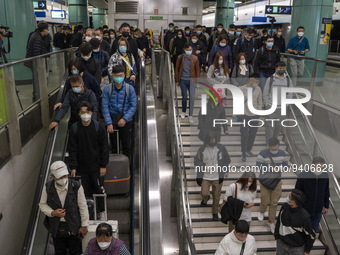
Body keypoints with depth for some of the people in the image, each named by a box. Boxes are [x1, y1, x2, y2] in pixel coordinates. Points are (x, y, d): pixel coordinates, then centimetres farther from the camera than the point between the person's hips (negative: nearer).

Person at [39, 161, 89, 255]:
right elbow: (42, 204, 2)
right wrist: (52, 213, -18)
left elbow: (83, 207, -11)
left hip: (73, 227, -2)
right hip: (56, 228, 2)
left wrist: (84, 226, -5)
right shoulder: (47, 187, -12)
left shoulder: (76, 186, -20)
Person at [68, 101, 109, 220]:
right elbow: (72, 149, -2)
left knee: (99, 189, 10)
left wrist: (103, 165, -6)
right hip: (81, 167, 1)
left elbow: (104, 148, -4)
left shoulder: (99, 127, -7)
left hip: (96, 166, -1)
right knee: (85, 191, 8)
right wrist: (73, 167, -7)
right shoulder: (74, 129, -4)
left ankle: (102, 211, 29)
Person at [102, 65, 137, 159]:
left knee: (126, 145, 7)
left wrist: (125, 119, -14)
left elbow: (133, 106, -4)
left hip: (126, 121, 0)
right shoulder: (107, 89, -4)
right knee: (114, 145, 11)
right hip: (112, 120, 1)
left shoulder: (129, 89, -5)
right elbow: (105, 107, -5)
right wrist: (109, 123, -12)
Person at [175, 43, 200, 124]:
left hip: (192, 80, 0)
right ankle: (183, 112, 32)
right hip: (183, 80, 0)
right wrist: (177, 80, 6)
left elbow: (197, 70, 6)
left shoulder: (195, 58, -1)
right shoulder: (180, 58, -1)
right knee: (184, 97, 8)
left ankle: (190, 115, 5)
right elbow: (177, 69, 6)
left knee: (192, 98, -5)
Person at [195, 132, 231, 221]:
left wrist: (223, 170, -6)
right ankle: (205, 199, 29)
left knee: (216, 196, 9)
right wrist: (204, 166, -12)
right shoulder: (202, 149, -9)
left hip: (218, 177, 1)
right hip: (206, 176, -1)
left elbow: (227, 160, 3)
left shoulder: (221, 148, -6)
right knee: (204, 193, -10)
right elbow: (196, 161, 0)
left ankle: (215, 213, 32)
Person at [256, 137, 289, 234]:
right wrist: (272, 168, -26)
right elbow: (258, 166, -18)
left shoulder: (282, 153, -3)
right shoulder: (263, 153, -16)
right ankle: (261, 212, 41)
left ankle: (271, 222, 26)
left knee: (274, 203, 9)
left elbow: (285, 165, 7)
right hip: (265, 181, -3)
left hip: (277, 181, 3)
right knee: (265, 201, 5)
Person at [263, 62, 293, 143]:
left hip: (281, 108, 3)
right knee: (270, 125, 2)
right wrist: (267, 105, -5)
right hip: (271, 107, -2)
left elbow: (290, 94, 6)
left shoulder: (288, 80, -1)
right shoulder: (270, 79, -8)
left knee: (279, 125, 12)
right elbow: (265, 93, -3)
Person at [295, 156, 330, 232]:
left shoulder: (325, 176, -6)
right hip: (304, 210, -3)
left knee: (314, 230, 16)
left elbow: (326, 193, 8)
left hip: (318, 211, 3)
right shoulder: (303, 175, -17)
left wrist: (326, 206, 13)